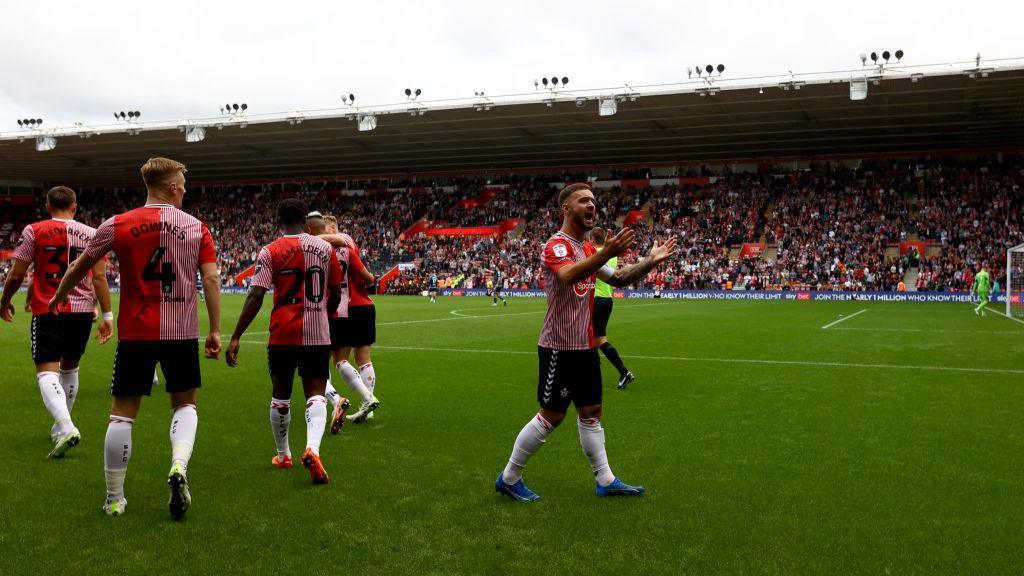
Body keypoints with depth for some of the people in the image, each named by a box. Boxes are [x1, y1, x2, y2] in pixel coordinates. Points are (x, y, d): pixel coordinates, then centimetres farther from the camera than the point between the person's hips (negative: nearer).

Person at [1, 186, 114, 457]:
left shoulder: (34, 231, -2)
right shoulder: (91, 234, 5)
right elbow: (99, 277, 0)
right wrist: (107, 315, 2)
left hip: (48, 310, -4)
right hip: (83, 310, 4)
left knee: (47, 371, -6)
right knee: (70, 367, 20)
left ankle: (66, 427, -27)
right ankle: (61, 425, 34)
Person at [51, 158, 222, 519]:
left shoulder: (117, 226, 0)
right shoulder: (197, 228, 1)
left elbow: (80, 268, 12)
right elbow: (211, 279, -6)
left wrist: (58, 296, 30)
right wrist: (215, 331, -3)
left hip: (135, 331, 0)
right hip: (182, 333, 1)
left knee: (122, 413, 8)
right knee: (185, 404, 17)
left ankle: (114, 499, 15)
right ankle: (179, 466, -9)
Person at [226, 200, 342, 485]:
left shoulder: (271, 251, -4)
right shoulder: (325, 248, 4)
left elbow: (255, 296, -12)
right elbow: (335, 295, 11)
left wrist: (236, 337, -10)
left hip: (283, 335, -1)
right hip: (318, 335, 1)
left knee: (281, 396, 16)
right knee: (316, 395, 1)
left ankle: (283, 455, 29)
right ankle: (312, 448, -24)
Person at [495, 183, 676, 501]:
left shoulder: (587, 249, 13)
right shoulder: (557, 245, -16)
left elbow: (617, 278, 19)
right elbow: (568, 275, -37)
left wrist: (650, 261, 5)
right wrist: (606, 254, -52)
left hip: (585, 346, 9)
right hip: (560, 347, -9)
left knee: (591, 412, 13)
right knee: (551, 416, -2)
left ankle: (606, 481, 21)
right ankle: (508, 478, 12)